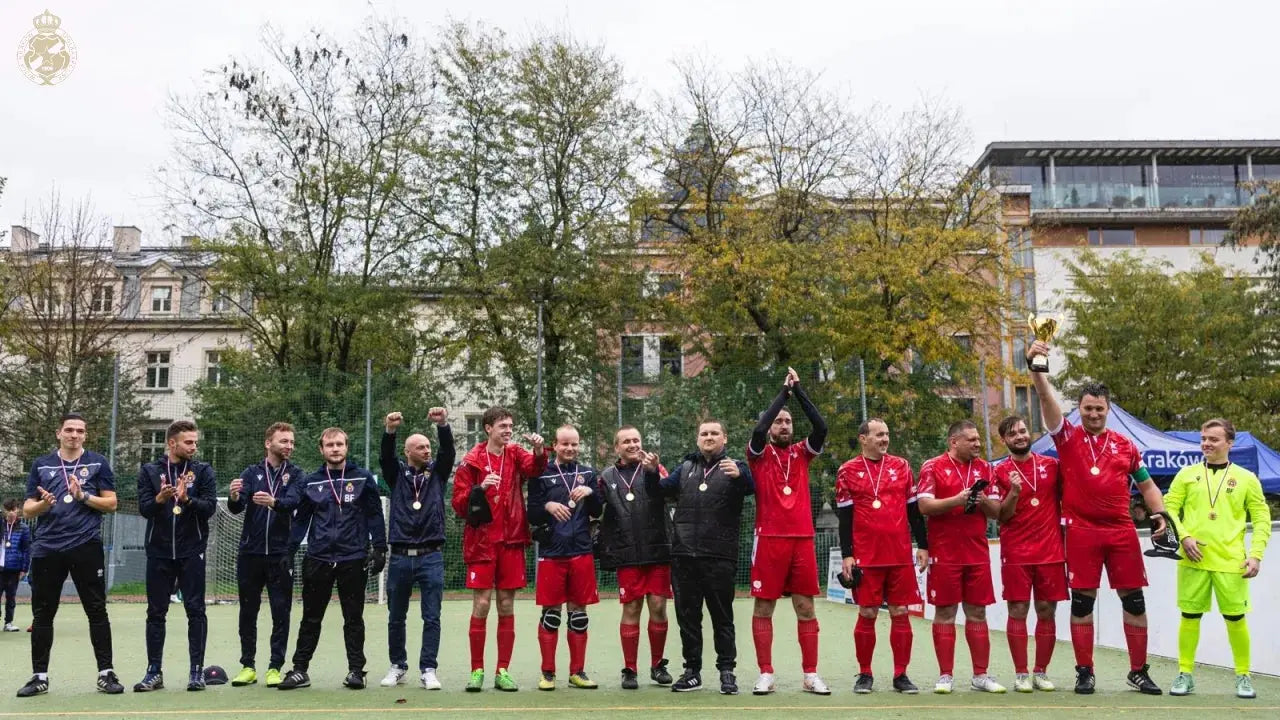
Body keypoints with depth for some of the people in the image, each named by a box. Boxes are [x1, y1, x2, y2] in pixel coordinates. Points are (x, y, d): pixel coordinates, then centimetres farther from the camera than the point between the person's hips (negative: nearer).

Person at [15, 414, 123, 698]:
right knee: (42, 614, 6)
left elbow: (111, 504, 3)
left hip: (86, 546, -2)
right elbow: (27, 510, 9)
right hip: (47, 548, 2)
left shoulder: (97, 463, 6)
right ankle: (40, 676, 16)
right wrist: (43, 504, -12)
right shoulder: (41, 465, 11)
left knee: (97, 611, -1)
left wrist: (83, 496, -13)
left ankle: (105, 673, 4)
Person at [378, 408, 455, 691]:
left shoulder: (437, 472, 8)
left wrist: (443, 425, -26)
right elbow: (385, 457, -10)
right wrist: (390, 431, -30)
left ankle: (428, 670, 4)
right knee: (396, 618, 10)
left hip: (431, 556, -1)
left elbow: (449, 451, -8)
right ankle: (398, 667, 24)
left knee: (431, 617, -2)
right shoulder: (397, 474, 8)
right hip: (400, 557, 1)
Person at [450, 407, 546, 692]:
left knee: (507, 607, 5)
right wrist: (480, 489, -20)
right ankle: (477, 671, 6)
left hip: (511, 541, 3)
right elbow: (459, 505, -3)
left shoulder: (516, 455, 7)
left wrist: (539, 451, -35)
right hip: (481, 541, -3)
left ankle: (502, 671, 11)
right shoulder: (471, 461, -1)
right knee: (481, 605, -4)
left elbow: (533, 468, -15)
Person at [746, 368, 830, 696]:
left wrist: (799, 390, -5)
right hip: (770, 539, -2)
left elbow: (821, 427, -5)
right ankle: (765, 674, 9)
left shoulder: (802, 453, 11)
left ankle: (811, 675, 11)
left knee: (806, 608, 5)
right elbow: (758, 429, -16)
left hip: (802, 539, 3)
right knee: (763, 608, 2)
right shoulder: (760, 454, 4)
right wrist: (783, 391, -9)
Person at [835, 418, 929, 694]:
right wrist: (847, 555, -6)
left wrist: (923, 546, 6)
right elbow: (844, 516, -1)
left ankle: (901, 675, 13)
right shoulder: (848, 471, 1)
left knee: (900, 613, 5)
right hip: (866, 557, -2)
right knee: (867, 614, 2)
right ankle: (865, 674, 13)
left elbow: (914, 509, 10)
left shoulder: (901, 466, 8)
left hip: (901, 556, 2)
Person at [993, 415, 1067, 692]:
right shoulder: (1000, 472, 1)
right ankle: (1021, 674, 5)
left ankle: (1041, 672, 15)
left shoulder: (1051, 465, 6)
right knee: (1018, 611, -2)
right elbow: (1001, 516, -2)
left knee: (1047, 611, 5)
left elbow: (1065, 500, 14)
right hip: (1016, 553, -2)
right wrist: (1013, 493, -18)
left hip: (1051, 551, 2)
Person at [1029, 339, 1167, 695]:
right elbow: (1047, 398, -9)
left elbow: (1146, 484, 17)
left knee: (1134, 599, 5)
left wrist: (1159, 515, 1)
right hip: (1081, 529, -2)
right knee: (1082, 600, 1)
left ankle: (1139, 672, 18)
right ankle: (1085, 672, 11)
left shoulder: (1125, 445, 11)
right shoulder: (1068, 436, 4)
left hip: (1121, 530, 3)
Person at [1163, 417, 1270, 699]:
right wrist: (1183, 536, -10)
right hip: (1193, 560, 1)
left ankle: (1243, 677, 18)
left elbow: (1262, 518, 5)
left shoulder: (1246, 478, 5)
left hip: (1231, 562, -1)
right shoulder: (1187, 474, 7)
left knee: (1236, 618, 2)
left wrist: (1256, 555, -5)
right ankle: (1185, 674, 14)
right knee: (1190, 616, 4)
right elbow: (1169, 507, 6)